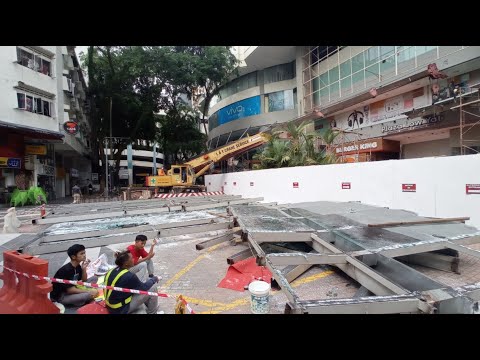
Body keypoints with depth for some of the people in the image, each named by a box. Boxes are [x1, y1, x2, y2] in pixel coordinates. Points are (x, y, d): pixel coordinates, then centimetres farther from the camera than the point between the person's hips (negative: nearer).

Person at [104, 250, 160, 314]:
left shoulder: (112, 271, -3)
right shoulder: (129, 276, -27)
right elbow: (144, 288, -11)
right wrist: (154, 279, 5)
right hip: (121, 309, -8)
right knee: (152, 287, -8)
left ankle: (149, 305, 33)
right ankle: (152, 312, 12)